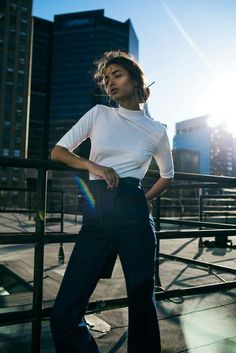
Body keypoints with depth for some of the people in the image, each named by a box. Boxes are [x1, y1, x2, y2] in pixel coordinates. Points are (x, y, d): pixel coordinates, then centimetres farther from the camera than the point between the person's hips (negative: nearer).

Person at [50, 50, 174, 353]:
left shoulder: (157, 131, 10)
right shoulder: (98, 114, 11)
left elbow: (167, 174, 25)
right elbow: (57, 152, 9)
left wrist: (146, 199, 11)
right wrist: (91, 165, -7)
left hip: (133, 215, -1)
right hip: (95, 217, 1)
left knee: (142, 303, 8)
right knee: (64, 315, -3)